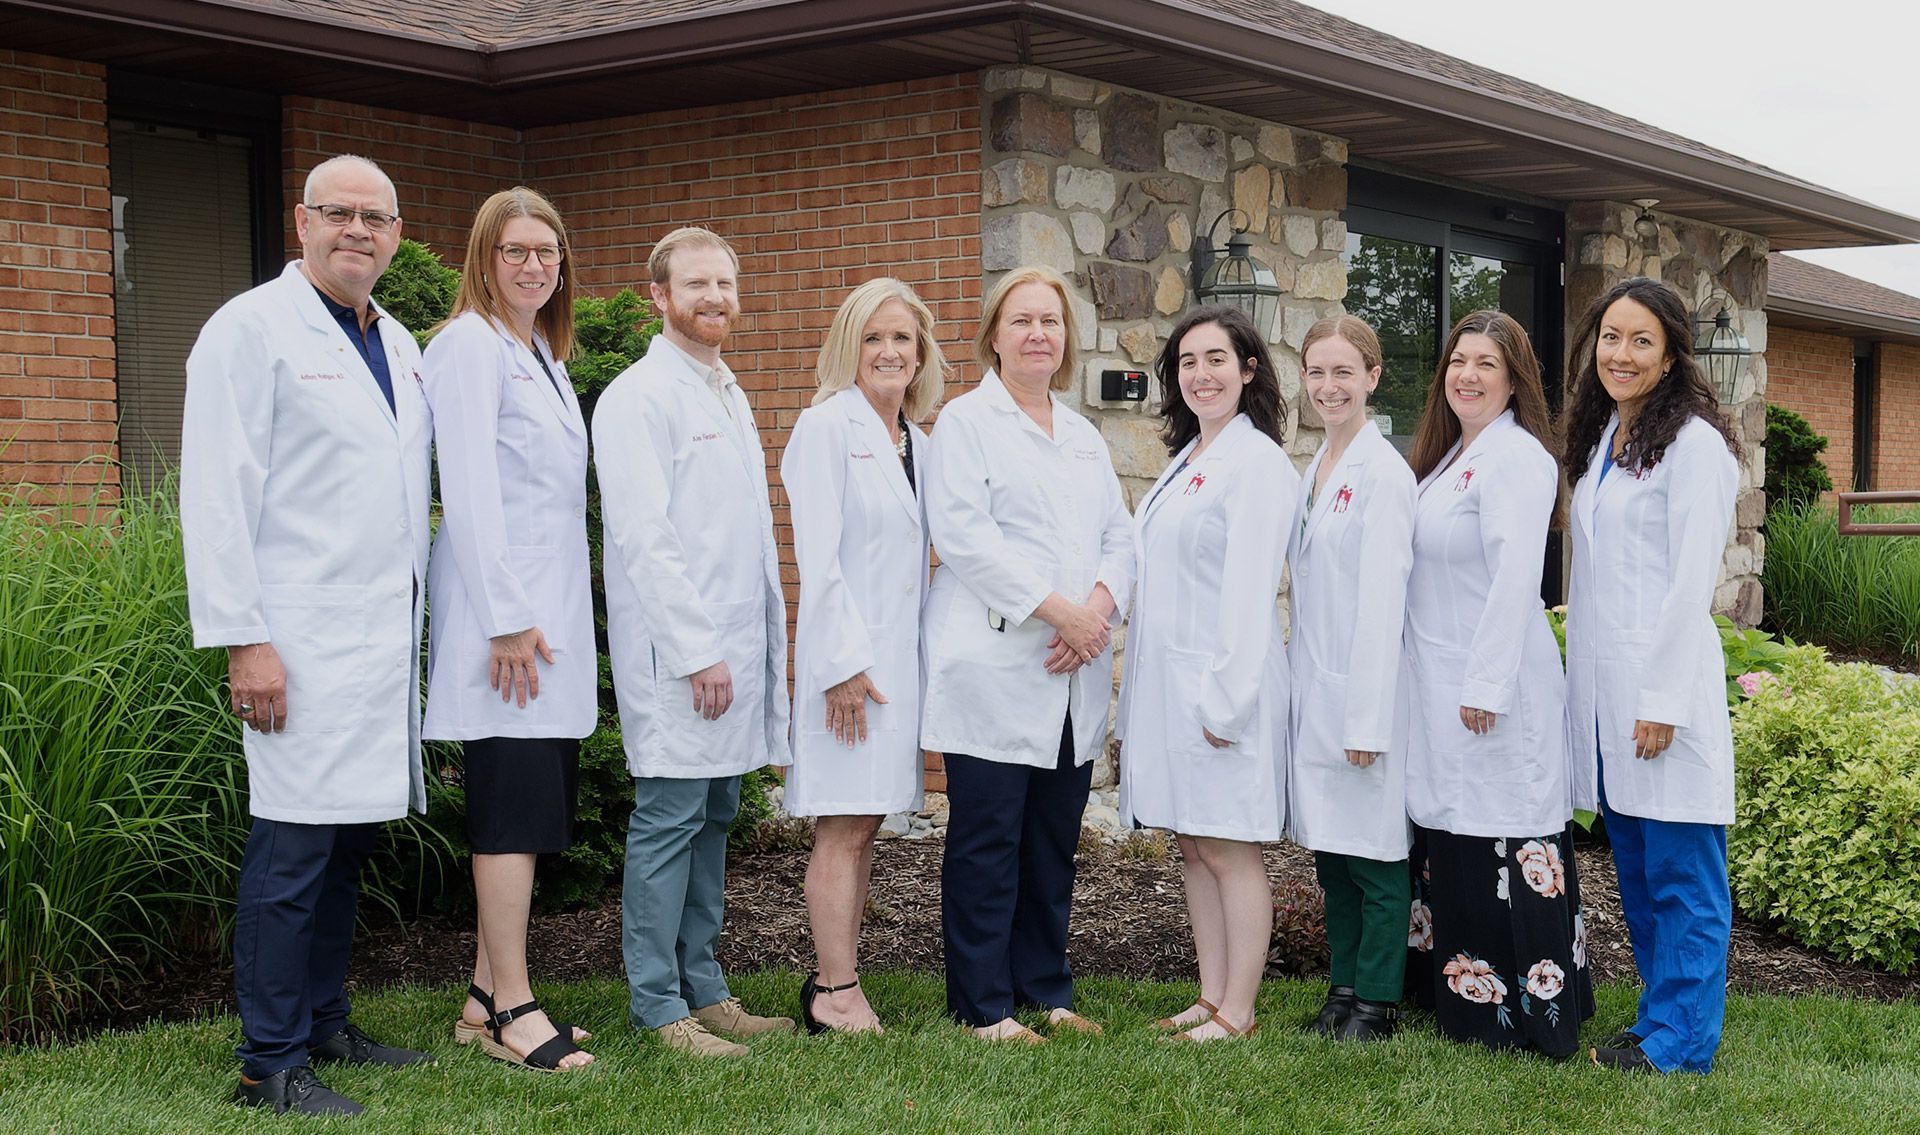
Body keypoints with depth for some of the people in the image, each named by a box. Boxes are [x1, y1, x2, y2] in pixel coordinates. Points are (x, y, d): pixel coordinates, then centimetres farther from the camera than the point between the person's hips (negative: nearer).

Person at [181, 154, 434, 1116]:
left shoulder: (398, 344, 17)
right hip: (302, 641, -7)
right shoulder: (252, 328, -6)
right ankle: (270, 1064, 3)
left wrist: (415, 621, 15)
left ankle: (324, 1025, 24)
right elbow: (217, 495, -11)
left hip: (384, 639, 8)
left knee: (348, 838, 13)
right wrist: (242, 640, -16)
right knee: (294, 847, -6)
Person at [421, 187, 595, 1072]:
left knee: (530, 806, 10)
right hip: (504, 611, -9)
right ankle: (512, 1010, 0)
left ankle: (487, 997, 18)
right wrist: (507, 620, -17)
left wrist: (543, 614, 15)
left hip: (551, 613, 9)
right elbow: (470, 490, -14)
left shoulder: (544, 356, 20)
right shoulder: (470, 345, -7)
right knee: (515, 805, -7)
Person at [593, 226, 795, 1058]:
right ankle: (658, 1006, 3)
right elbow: (644, 537, -15)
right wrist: (696, 651, -18)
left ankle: (703, 989, 19)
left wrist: (765, 640, 15)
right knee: (670, 818, -4)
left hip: (736, 645, 8)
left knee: (713, 818, 12)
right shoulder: (640, 397, -8)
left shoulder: (728, 395, 19)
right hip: (676, 653, -8)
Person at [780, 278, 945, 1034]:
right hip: (848, 658, -7)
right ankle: (837, 994, 1)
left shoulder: (917, 444, 15)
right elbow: (818, 557, -13)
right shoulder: (827, 427, -6)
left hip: (900, 653, 7)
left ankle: (834, 982, 18)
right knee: (843, 828, -5)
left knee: (864, 824, 10)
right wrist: (843, 664, -17)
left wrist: (920, 656, 10)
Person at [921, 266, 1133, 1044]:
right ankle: (983, 1005, 6)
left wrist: (1099, 606, -7)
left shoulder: (1084, 438, 21)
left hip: (1076, 671, 6)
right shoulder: (965, 421, 1)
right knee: (987, 841, -2)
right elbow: (964, 533, -12)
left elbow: (1119, 537, 14)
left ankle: (1045, 989, 20)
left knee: (1055, 840, 10)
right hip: (996, 666, -6)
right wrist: (1055, 607, -17)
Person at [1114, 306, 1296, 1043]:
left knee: (1228, 849, -2)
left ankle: (1238, 1011, 6)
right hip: (1169, 680, 9)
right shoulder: (1183, 461, 16)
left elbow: (1250, 589, -16)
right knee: (1193, 848, 12)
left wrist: (1226, 697, -19)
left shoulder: (1257, 461, -10)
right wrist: (1137, 700, 14)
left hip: (1221, 685, -9)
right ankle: (1211, 998, 19)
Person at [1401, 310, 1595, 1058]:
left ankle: (1528, 1010, 5)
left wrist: (1486, 685, -20)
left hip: (1494, 690, -9)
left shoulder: (1514, 457, -13)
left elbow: (1515, 579, -19)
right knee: (1450, 834, 14)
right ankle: (1461, 991, 24)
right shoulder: (1448, 456, 16)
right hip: (1439, 688, 9)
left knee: (1503, 842, -4)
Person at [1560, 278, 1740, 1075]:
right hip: (1601, 682, 8)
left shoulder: (1692, 444, -9)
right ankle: (1661, 1017, 26)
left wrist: (1665, 701, -16)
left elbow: (1691, 583, -14)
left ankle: (1679, 1039, 9)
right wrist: (1581, 675, 14)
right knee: (1634, 867, 15)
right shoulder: (1599, 439, 15)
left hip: (1663, 684, -8)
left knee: (1680, 874, 0)